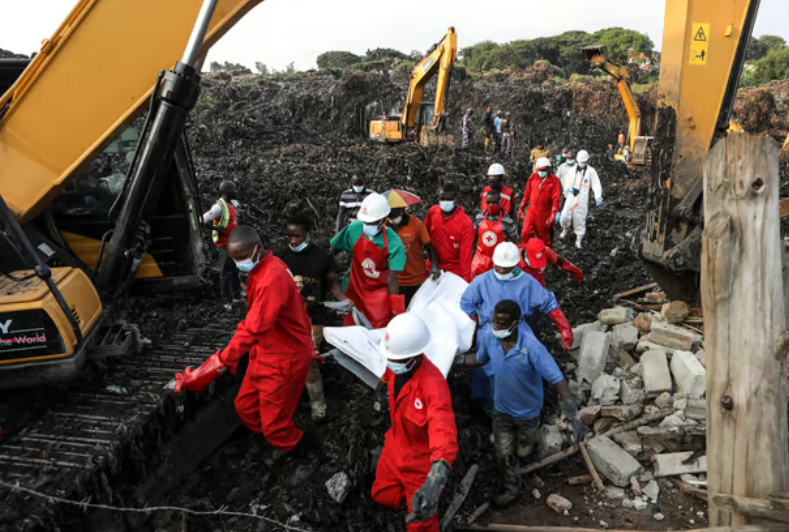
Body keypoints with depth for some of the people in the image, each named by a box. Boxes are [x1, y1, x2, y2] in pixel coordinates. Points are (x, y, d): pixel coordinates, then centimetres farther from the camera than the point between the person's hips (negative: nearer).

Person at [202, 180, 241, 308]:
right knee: (226, 272, 0)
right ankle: (227, 301, 10)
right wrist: (217, 228, -20)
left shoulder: (231, 203, 7)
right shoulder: (219, 206, -21)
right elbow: (204, 220, -28)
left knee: (235, 270, 20)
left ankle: (236, 295, 35)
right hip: (224, 245, -9)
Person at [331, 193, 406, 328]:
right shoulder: (355, 229, -14)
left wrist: (396, 309, -19)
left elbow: (392, 279, -20)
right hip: (355, 290, 3)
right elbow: (333, 250, -1)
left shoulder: (393, 243, -21)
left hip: (379, 293, -3)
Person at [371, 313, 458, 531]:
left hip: (422, 460, -6)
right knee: (382, 495, 25)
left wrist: (436, 479, -70)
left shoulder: (433, 384, -41)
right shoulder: (396, 365, -18)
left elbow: (444, 432, -55)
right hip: (395, 448, 6)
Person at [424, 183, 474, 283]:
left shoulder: (466, 223, -20)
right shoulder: (432, 211, -6)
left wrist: (465, 280, -23)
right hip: (434, 269, 5)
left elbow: (466, 254, -20)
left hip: (455, 272, -4)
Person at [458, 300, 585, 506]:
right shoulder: (488, 335, -24)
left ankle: (532, 436, 61)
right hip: (501, 408, 2)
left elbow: (557, 380, -35)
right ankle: (511, 487, 40)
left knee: (522, 451, 24)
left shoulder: (531, 346, -38)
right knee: (504, 452, 11)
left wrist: (573, 417, -39)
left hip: (528, 411, -2)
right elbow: (480, 358, 0)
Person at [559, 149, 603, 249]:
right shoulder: (572, 170, 7)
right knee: (565, 216, -2)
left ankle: (579, 240, 14)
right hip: (571, 198, 3)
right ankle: (565, 229, 31)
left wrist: (598, 197, -22)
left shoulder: (591, 171, -4)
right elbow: (567, 182, 17)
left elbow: (596, 185, -7)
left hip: (582, 200, -3)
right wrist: (569, 188, -6)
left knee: (580, 219, 1)